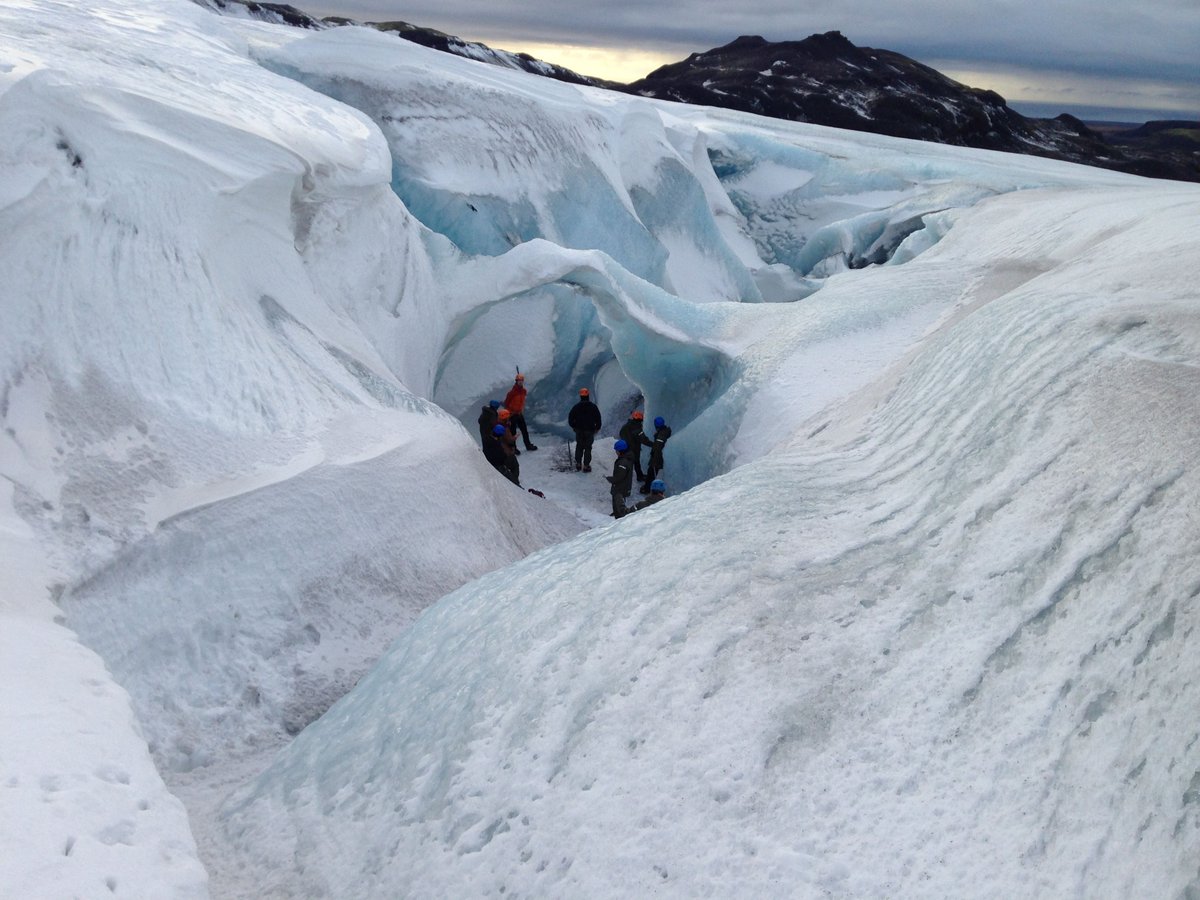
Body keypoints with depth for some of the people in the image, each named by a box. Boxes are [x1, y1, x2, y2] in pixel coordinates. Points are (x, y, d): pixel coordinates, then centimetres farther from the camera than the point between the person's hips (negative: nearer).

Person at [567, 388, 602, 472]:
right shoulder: (593, 406, -8)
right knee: (588, 448, 6)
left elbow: (570, 418, -1)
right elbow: (598, 418, -3)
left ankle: (578, 464, 18)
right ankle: (586, 465, 5)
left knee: (579, 447, 16)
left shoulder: (576, 407, -6)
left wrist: (573, 426, 14)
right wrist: (597, 428, 11)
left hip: (579, 430, 1)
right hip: (590, 431, -1)